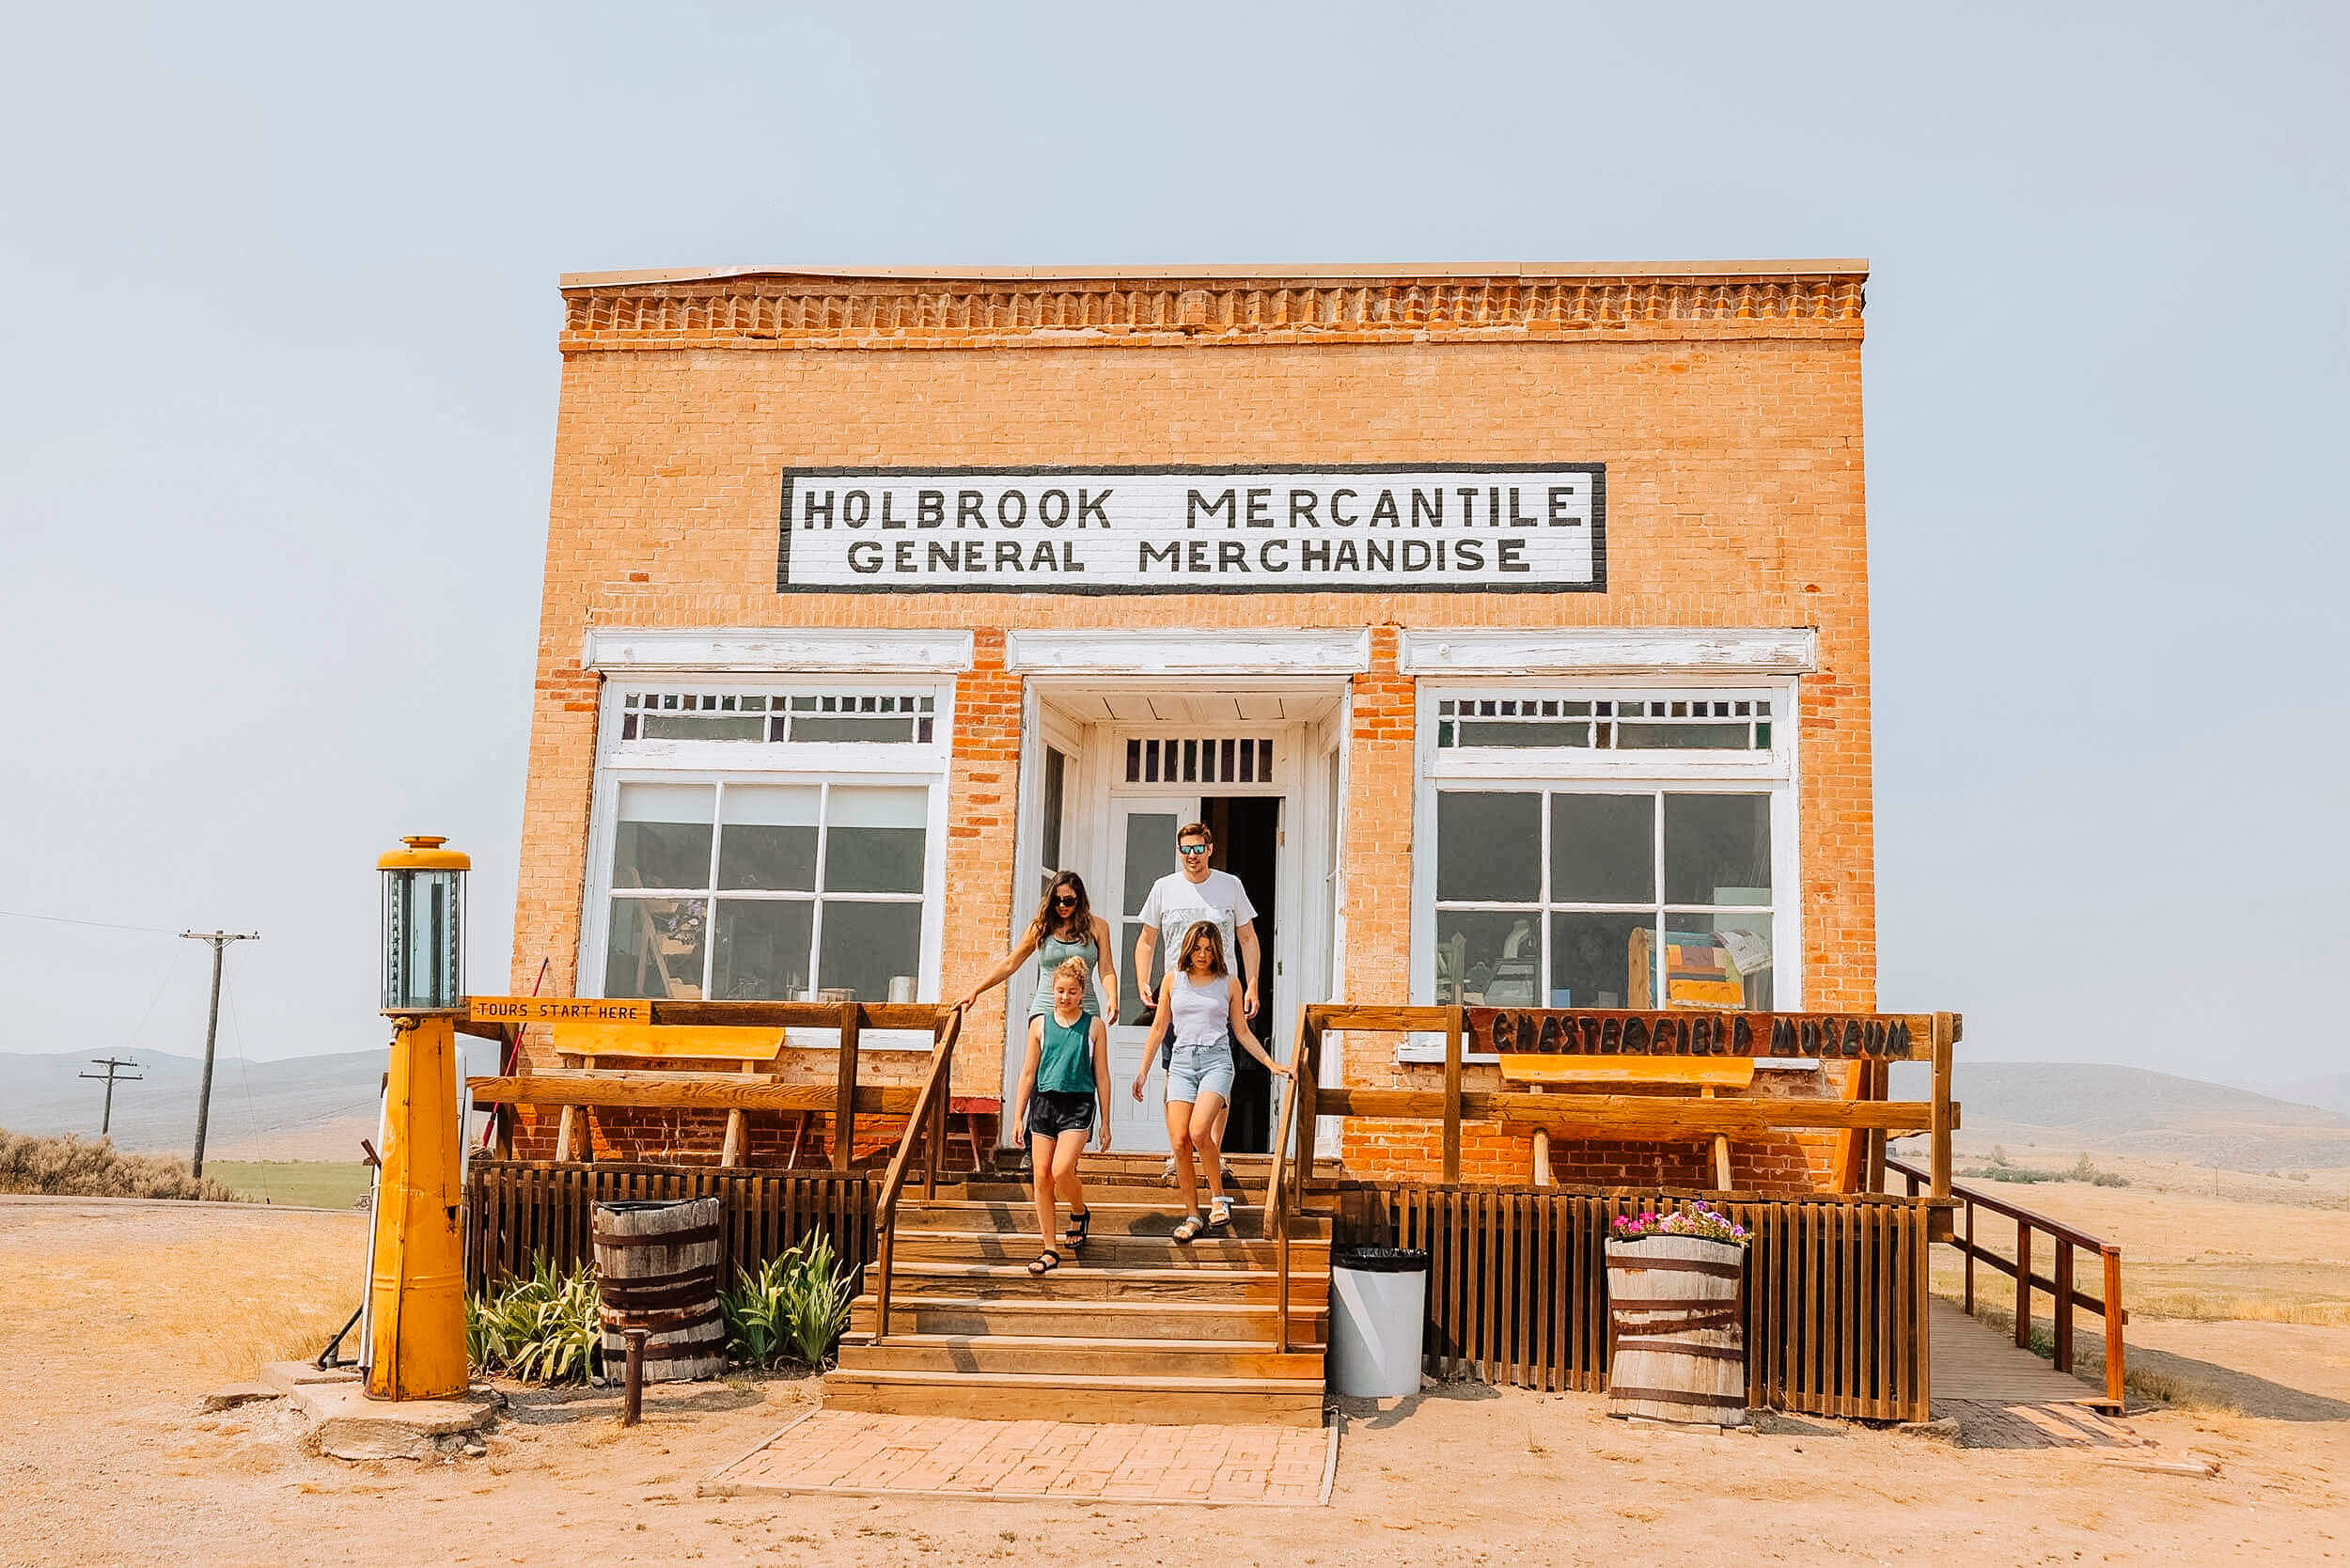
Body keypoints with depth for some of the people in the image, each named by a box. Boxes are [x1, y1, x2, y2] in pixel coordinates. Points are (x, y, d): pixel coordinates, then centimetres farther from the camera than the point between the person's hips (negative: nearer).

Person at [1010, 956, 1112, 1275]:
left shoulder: (1093, 1025, 2)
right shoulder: (1040, 1024, 7)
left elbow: (1102, 1075, 4)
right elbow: (1028, 1072, 11)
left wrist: (1105, 1123, 4)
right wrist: (1018, 1116, 8)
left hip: (1078, 1104, -3)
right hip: (1044, 1102, 3)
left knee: (1061, 1171, -18)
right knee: (1041, 1176, -1)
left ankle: (1080, 1213, 15)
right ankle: (1050, 1250, 9)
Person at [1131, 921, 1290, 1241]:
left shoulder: (1229, 982, 8)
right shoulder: (1173, 979, 10)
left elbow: (1242, 1031, 14)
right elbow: (1159, 1028, 15)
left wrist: (1271, 1064, 10)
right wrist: (1143, 1071, 13)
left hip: (1216, 1060, -2)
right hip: (1181, 1062, 2)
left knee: (1199, 1131, -25)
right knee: (1179, 1143, -8)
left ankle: (1218, 1197, -4)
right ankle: (1192, 1216, 6)